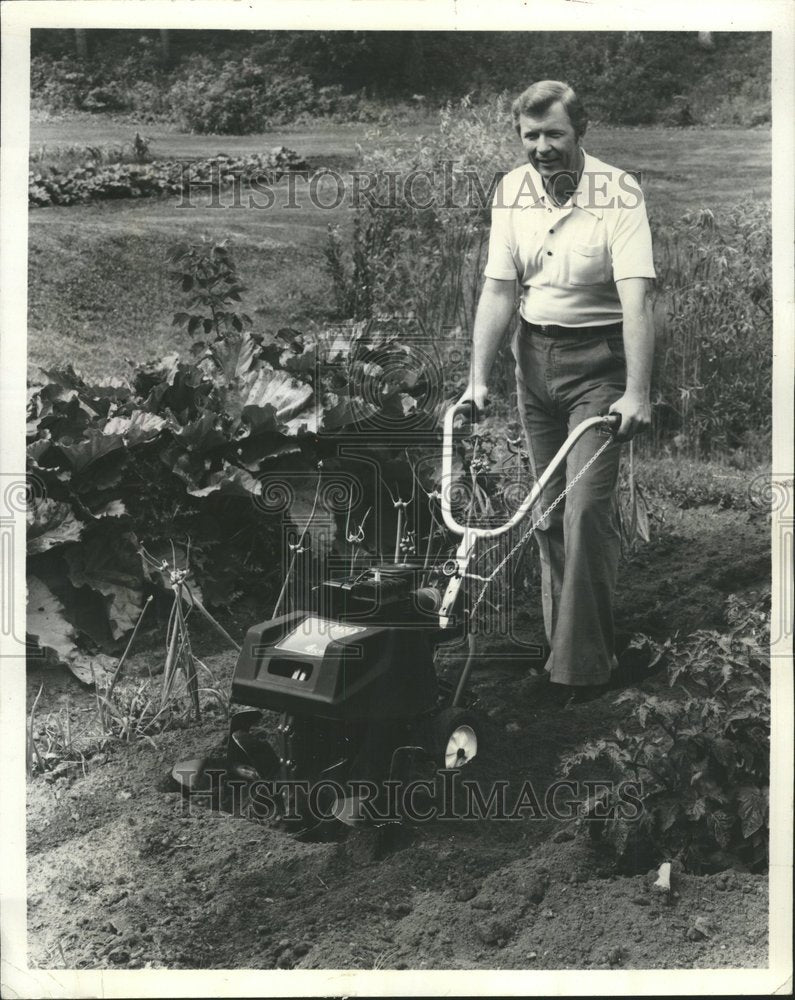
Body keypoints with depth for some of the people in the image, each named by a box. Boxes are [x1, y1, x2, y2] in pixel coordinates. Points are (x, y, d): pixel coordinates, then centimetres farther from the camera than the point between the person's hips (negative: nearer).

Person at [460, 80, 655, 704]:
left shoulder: (618, 192, -14)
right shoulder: (511, 192, 2)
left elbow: (636, 299, -22)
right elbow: (499, 291, 1)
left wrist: (637, 393, -30)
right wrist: (479, 379, -6)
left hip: (597, 357, -5)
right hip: (533, 353, 5)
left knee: (586, 509, -10)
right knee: (549, 510, 11)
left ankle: (584, 664, -1)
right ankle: (560, 639, 25)